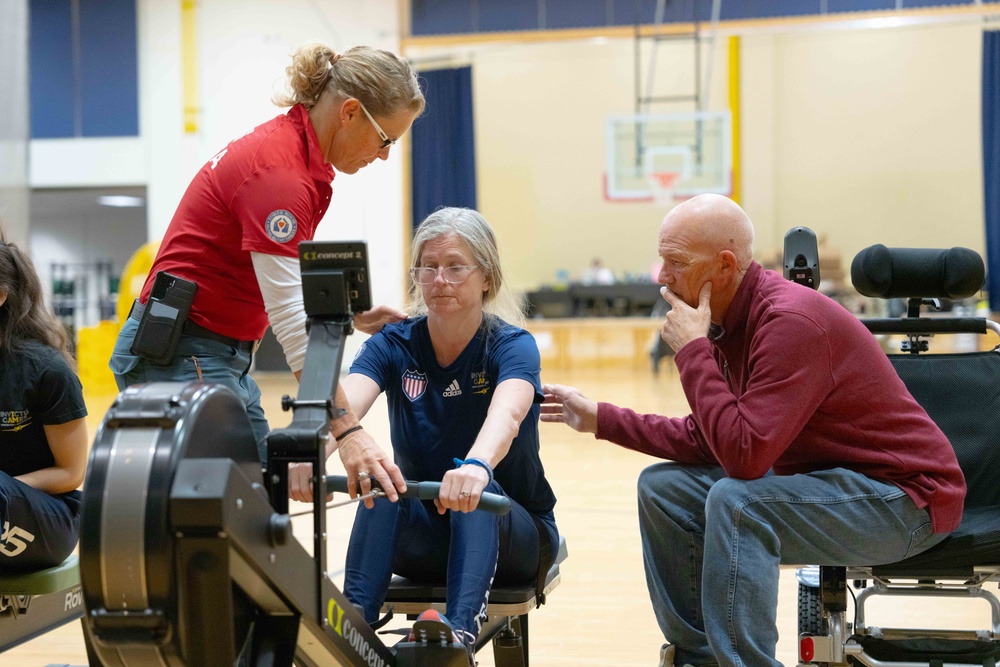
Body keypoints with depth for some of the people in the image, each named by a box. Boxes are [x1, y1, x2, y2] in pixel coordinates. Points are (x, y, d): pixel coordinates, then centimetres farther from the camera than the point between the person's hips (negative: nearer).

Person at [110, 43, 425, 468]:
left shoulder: (297, 146, 7)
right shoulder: (279, 170, -22)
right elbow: (290, 318, -28)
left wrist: (353, 315, 11)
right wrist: (346, 428, -30)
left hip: (225, 353, 10)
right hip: (181, 356, -10)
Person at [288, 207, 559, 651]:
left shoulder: (512, 346, -13)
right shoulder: (393, 345, -5)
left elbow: (506, 414, -37)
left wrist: (476, 466, -61)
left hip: (514, 536, -2)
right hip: (423, 536, 2)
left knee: (475, 490, -36)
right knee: (380, 480, -30)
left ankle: (460, 629, -52)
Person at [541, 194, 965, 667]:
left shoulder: (791, 320, -26)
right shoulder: (730, 322, 2)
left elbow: (743, 455, -32)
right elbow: (707, 442, 9)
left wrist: (693, 351, -25)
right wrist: (598, 418, 8)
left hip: (906, 496, -9)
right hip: (818, 478, 9)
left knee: (735, 501, -32)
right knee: (662, 488, 5)